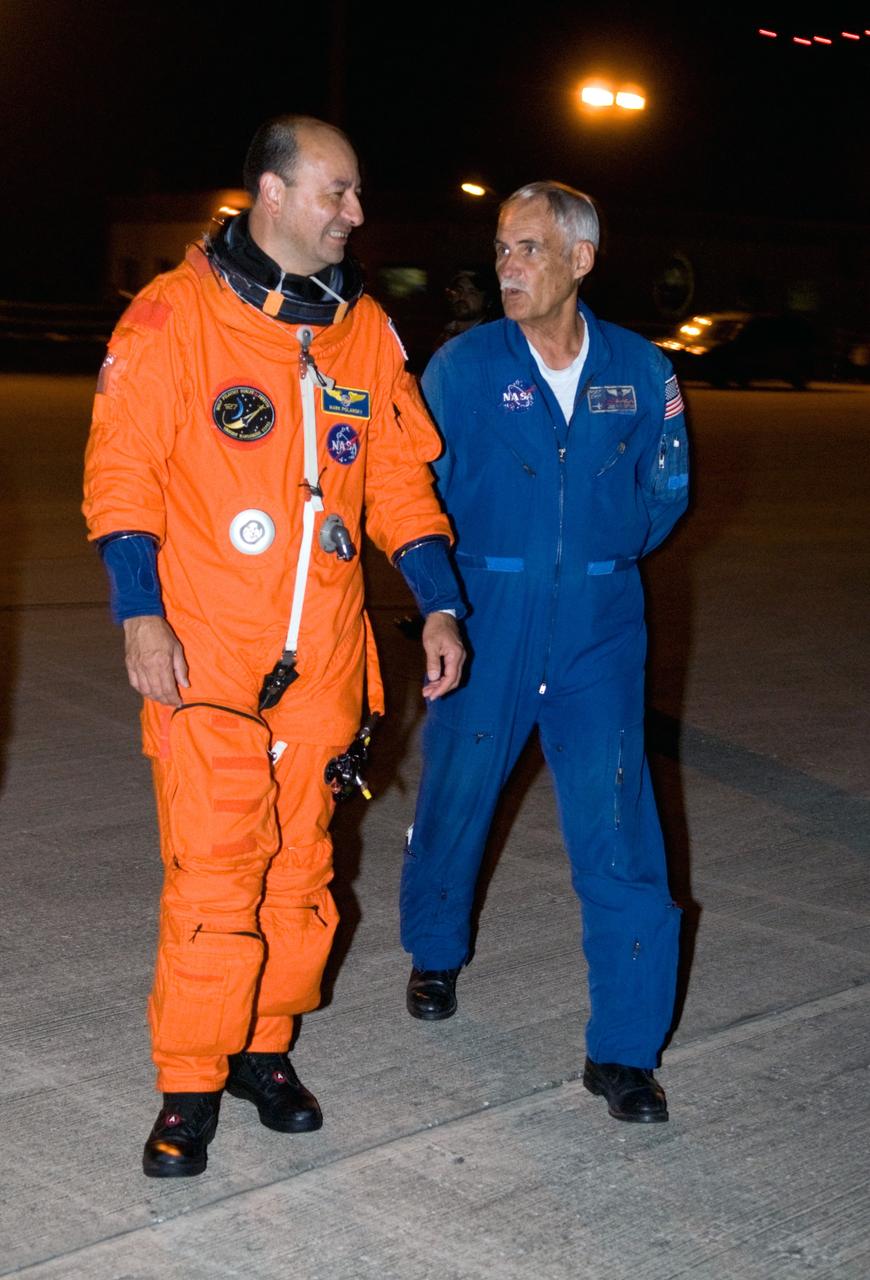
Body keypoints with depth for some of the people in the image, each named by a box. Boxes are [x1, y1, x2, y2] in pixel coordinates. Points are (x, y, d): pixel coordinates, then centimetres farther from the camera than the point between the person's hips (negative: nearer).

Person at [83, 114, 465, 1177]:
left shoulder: (364, 329, 11)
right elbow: (122, 469, -6)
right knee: (212, 872, -5)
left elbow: (399, 477, 15)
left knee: (299, 863, 11)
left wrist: (439, 606, 8)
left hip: (323, 653, 5)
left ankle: (265, 1047, 28)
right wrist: (141, 614, -14)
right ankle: (189, 1086, 10)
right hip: (204, 650, -4)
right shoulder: (177, 313, -4)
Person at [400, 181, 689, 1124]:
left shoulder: (640, 371, 1)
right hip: (487, 624, 0)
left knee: (617, 830, -5)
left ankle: (623, 1048, 5)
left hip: (599, 630, 1)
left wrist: (606, 555, 6)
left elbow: (666, 488, 13)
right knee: (455, 799, 14)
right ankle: (436, 954, 44)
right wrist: (450, 590, -1)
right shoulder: (463, 366, -5)